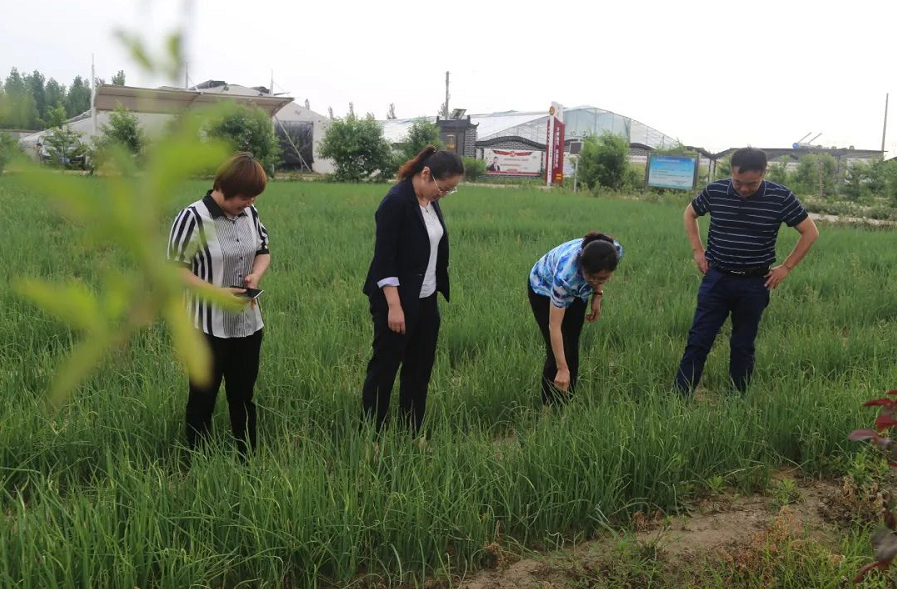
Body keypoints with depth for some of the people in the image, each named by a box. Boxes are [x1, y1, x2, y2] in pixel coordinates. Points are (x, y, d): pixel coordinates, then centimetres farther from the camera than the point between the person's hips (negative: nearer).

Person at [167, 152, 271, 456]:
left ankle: (247, 461, 32)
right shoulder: (193, 217, -18)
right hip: (208, 328, -5)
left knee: (243, 396, 17)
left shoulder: (249, 212, -1)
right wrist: (216, 292, -24)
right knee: (203, 397, 10)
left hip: (248, 323, 6)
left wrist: (256, 274, -9)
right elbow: (176, 268, -14)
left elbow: (263, 250, 13)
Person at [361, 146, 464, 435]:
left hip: (425, 300, 8)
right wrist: (394, 306, -22)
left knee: (420, 368, 13)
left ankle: (413, 434, 25)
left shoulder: (431, 201, 6)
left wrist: (439, 287, 16)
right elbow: (384, 259, -20)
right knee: (384, 368, 4)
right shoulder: (396, 202, -18)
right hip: (397, 302, -8)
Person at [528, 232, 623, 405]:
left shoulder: (616, 251, -33)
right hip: (544, 288, -4)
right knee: (559, 353, -9)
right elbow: (554, 326, -35)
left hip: (576, 291, 4)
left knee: (572, 349, 4)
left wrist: (597, 295, -9)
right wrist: (562, 369, -33)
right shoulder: (566, 272, -44)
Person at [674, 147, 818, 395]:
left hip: (754, 284, 0)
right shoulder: (714, 191, -7)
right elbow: (690, 214, 14)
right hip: (716, 279, 1)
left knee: (743, 346, 9)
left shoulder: (780, 197, -10)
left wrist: (786, 267, -2)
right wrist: (697, 250, 6)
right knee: (698, 341, -1)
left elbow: (810, 232, 1)